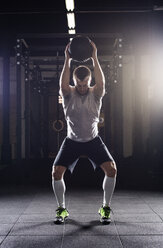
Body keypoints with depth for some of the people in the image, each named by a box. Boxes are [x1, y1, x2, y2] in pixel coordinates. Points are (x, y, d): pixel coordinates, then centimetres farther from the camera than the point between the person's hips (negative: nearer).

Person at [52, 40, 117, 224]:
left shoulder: (95, 94, -6)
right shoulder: (68, 94, -7)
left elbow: (101, 83, -29)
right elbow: (63, 84, -30)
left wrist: (95, 58, -34)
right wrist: (67, 60, -34)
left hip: (93, 140, 0)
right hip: (72, 141, 0)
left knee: (111, 169, -16)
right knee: (56, 172, -12)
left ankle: (105, 208, 3)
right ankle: (61, 209, 8)